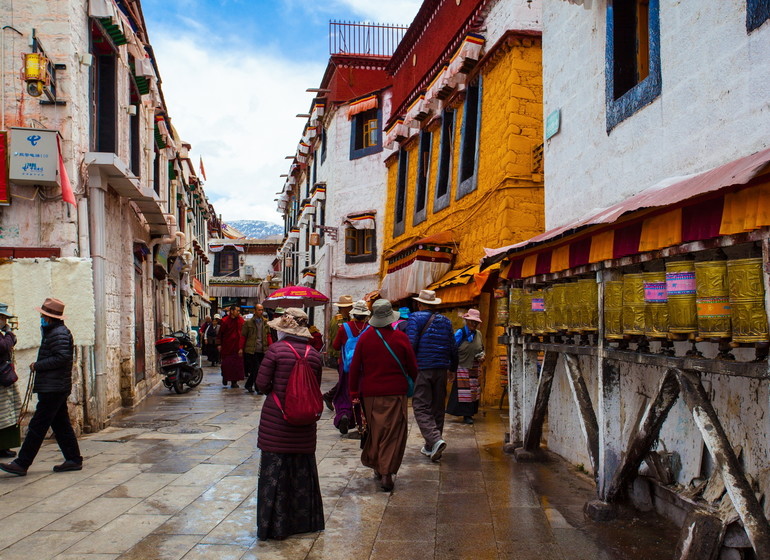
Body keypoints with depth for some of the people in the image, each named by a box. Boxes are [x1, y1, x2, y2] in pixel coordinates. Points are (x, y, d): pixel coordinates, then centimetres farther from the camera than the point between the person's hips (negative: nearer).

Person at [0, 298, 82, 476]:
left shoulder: (58, 333, -15)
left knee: (37, 426, -6)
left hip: (52, 389, -11)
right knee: (61, 424, 12)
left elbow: (62, 358, -25)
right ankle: (74, 459, 16)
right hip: (58, 387, 11)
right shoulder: (53, 332, 19)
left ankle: (21, 464, -2)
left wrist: (37, 365, -16)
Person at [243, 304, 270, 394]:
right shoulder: (248, 322, -2)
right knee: (256, 369, -7)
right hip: (251, 350, -4)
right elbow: (244, 336, 1)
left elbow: (268, 336, 10)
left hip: (262, 350, 4)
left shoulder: (265, 322, 8)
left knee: (254, 370, 10)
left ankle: (249, 385, 28)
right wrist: (241, 348, -3)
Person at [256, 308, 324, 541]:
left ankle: (275, 525, 12)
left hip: (276, 420, -4)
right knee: (303, 470, 16)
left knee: (275, 470, 5)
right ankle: (304, 520, 27)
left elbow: (262, 384, -10)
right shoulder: (314, 354, 0)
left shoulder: (276, 349, -13)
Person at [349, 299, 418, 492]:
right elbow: (412, 366, 1)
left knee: (375, 430, 16)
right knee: (393, 433, 1)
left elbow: (355, 367, 0)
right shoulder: (400, 338, -7)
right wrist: (417, 382, 19)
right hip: (395, 392, -2)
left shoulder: (364, 338, -3)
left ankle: (377, 467, 26)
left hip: (370, 393, 3)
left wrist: (354, 391, 9)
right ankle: (386, 473, -5)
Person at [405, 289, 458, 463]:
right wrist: (453, 368, 26)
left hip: (422, 369, -5)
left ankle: (435, 440, -22)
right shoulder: (445, 321, 12)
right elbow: (453, 348, 14)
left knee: (421, 408, -2)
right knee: (437, 408, 12)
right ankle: (431, 448, 19)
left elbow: (410, 344, -14)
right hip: (441, 370, 5)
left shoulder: (415, 318, -4)